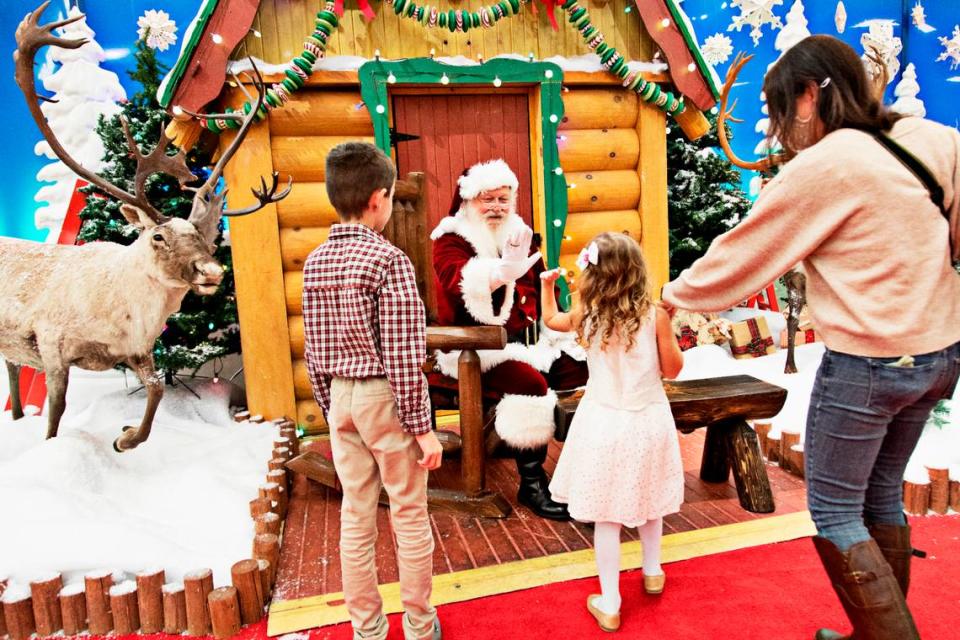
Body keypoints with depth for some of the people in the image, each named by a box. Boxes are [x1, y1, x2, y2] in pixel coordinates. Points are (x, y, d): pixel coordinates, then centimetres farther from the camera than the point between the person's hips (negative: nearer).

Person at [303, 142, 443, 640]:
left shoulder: (315, 262, 4)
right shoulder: (388, 259, -16)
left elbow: (315, 352, 7)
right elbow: (402, 355, -18)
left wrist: (330, 411, 16)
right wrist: (423, 427, -12)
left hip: (342, 396, 6)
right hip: (386, 398, -6)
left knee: (356, 516, 14)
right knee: (409, 515, 10)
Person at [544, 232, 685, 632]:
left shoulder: (585, 315, -6)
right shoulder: (655, 315, -12)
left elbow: (550, 319, 16)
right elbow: (672, 369, -3)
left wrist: (547, 284, 31)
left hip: (604, 422, -1)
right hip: (647, 420, 1)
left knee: (606, 516, 7)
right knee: (647, 501, 23)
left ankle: (609, 606, 16)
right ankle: (652, 572, 45)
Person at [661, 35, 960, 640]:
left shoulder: (823, 165, -16)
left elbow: (743, 254, -10)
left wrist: (673, 294, 4)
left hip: (866, 364, -8)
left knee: (833, 514, 8)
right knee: (881, 499, 21)